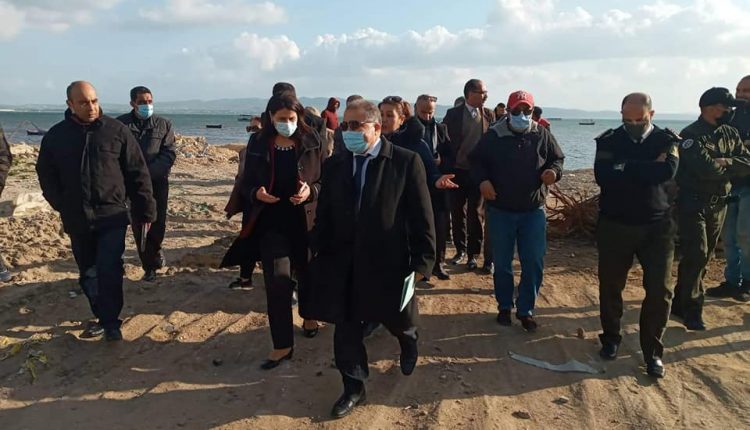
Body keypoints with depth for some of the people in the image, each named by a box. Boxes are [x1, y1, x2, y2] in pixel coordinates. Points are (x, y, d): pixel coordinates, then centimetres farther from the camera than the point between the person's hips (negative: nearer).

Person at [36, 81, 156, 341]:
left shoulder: (116, 130, -3)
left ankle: (111, 322, 4)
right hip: (77, 220, 3)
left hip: (112, 215, -3)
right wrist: (63, 206, 3)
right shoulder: (56, 136, 3)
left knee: (109, 270, -9)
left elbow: (137, 173, -2)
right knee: (88, 274, 12)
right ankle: (102, 316, 28)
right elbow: (46, 175, 12)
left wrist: (144, 209, -3)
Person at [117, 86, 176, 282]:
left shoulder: (164, 124, 4)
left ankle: (155, 249, 34)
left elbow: (169, 154, -4)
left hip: (158, 181, 0)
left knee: (158, 223, 0)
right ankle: (150, 266, 17)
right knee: (139, 226, 3)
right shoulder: (121, 124, 2)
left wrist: (149, 172, -18)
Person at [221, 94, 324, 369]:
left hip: (306, 220, 0)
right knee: (277, 281, -5)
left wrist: (311, 191, -20)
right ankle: (282, 345, 7)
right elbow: (246, 184, 4)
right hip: (272, 221, 0)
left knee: (307, 272, 16)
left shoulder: (313, 143, -4)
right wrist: (256, 193, -17)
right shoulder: (258, 145, -1)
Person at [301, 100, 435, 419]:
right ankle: (353, 387, 26)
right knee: (345, 327, 7)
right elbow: (324, 215, 7)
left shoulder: (406, 162, -10)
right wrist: (319, 255, 4)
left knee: (396, 319, 16)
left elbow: (422, 217, -9)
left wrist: (422, 261, -11)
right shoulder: (334, 164, 3)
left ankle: (408, 342, 53)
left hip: (388, 262, -3)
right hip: (342, 263, 3)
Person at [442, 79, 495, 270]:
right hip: (457, 170, 0)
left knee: (475, 213, 3)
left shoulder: (489, 115, 3)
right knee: (457, 212, 8)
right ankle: (460, 249, 24)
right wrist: (446, 167, -6)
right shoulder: (453, 114, 0)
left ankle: (472, 254, 13)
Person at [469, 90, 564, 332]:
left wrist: (554, 171, -13)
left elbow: (557, 159, 10)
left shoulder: (543, 135, 0)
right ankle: (504, 307, 28)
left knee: (534, 263, 2)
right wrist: (482, 180, -14)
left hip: (533, 211, 1)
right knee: (502, 263, 9)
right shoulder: (493, 136, -3)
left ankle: (526, 310, 19)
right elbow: (476, 160, 5)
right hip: (500, 210, -1)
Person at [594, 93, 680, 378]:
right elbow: (603, 175, -19)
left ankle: (652, 351, 15)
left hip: (657, 226, 0)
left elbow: (667, 171, -21)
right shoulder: (609, 141, -1)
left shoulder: (667, 140, 0)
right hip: (615, 225, 0)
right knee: (610, 286, 10)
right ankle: (610, 338, 31)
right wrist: (648, 169, -17)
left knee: (660, 290, 0)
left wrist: (626, 167, -17)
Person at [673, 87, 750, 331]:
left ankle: (680, 303, 24)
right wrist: (730, 166, -8)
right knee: (695, 256, -9)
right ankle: (692, 312, 0)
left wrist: (725, 162, -16)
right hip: (693, 204, -7)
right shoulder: (691, 135, -13)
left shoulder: (730, 134, 9)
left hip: (719, 204, 7)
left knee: (702, 257, 12)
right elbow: (706, 169, -25)